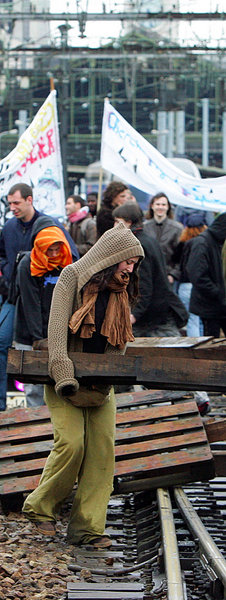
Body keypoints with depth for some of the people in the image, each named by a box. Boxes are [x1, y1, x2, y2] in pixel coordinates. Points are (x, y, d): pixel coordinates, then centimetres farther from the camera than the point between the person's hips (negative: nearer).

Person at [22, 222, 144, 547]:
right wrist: (64, 377, -28)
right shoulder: (72, 279, -8)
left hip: (100, 382, 5)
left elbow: (119, 343, 11)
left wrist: (110, 379, -3)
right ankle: (41, 507, 5)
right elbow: (57, 328, -18)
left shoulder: (121, 294, 9)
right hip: (66, 377, -5)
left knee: (102, 447, -6)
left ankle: (88, 527, -3)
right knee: (71, 442, -17)